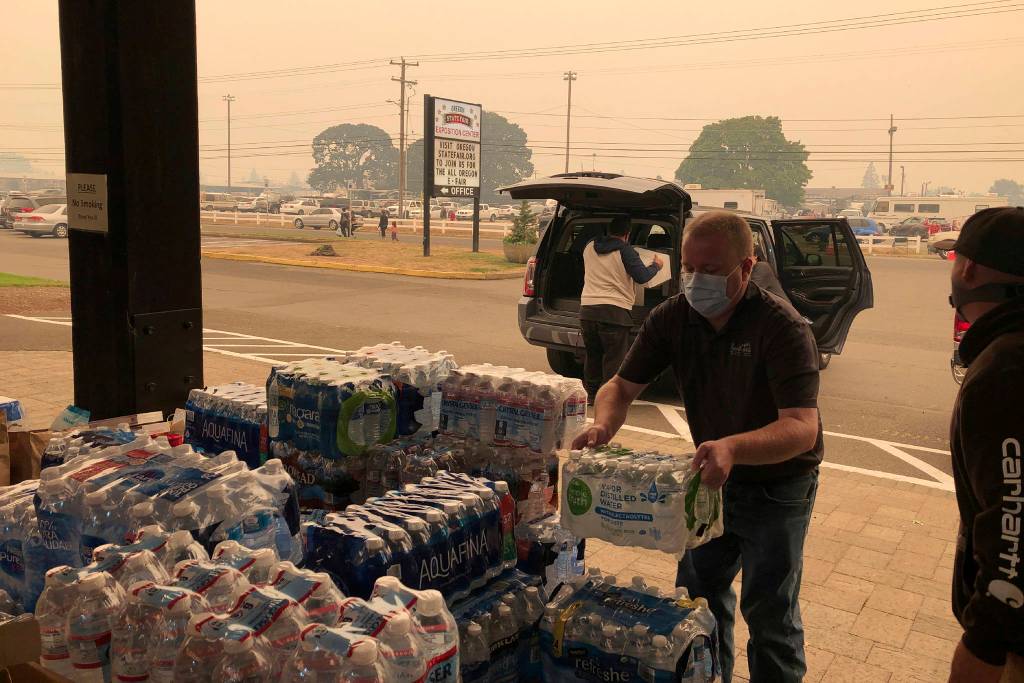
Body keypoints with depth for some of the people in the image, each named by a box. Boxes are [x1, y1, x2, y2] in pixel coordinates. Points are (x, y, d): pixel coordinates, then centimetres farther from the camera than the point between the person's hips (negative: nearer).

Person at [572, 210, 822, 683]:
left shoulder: (783, 328, -28)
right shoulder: (672, 318, -12)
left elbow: (803, 427, -36)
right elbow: (623, 384, -7)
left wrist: (732, 447, -54)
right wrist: (603, 424, -30)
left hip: (776, 486, -5)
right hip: (712, 477, 6)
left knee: (770, 614, 6)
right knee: (697, 593, 20)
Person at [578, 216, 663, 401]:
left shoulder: (589, 245, 12)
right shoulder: (625, 251, -6)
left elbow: (572, 248, 34)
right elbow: (642, 276, -13)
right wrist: (656, 266, 6)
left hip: (587, 309, 6)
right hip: (614, 311, -6)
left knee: (592, 355, 18)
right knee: (614, 358, 2)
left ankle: (591, 394, 25)